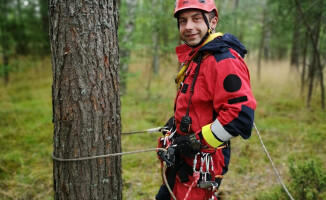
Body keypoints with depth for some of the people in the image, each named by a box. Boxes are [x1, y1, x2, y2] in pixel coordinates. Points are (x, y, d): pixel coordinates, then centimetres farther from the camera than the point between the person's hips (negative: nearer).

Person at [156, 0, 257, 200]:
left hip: (201, 164, -10)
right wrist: (177, 123, 12)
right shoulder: (194, 57, 10)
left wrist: (198, 142, -24)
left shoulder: (224, 60, -22)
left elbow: (241, 115, -30)